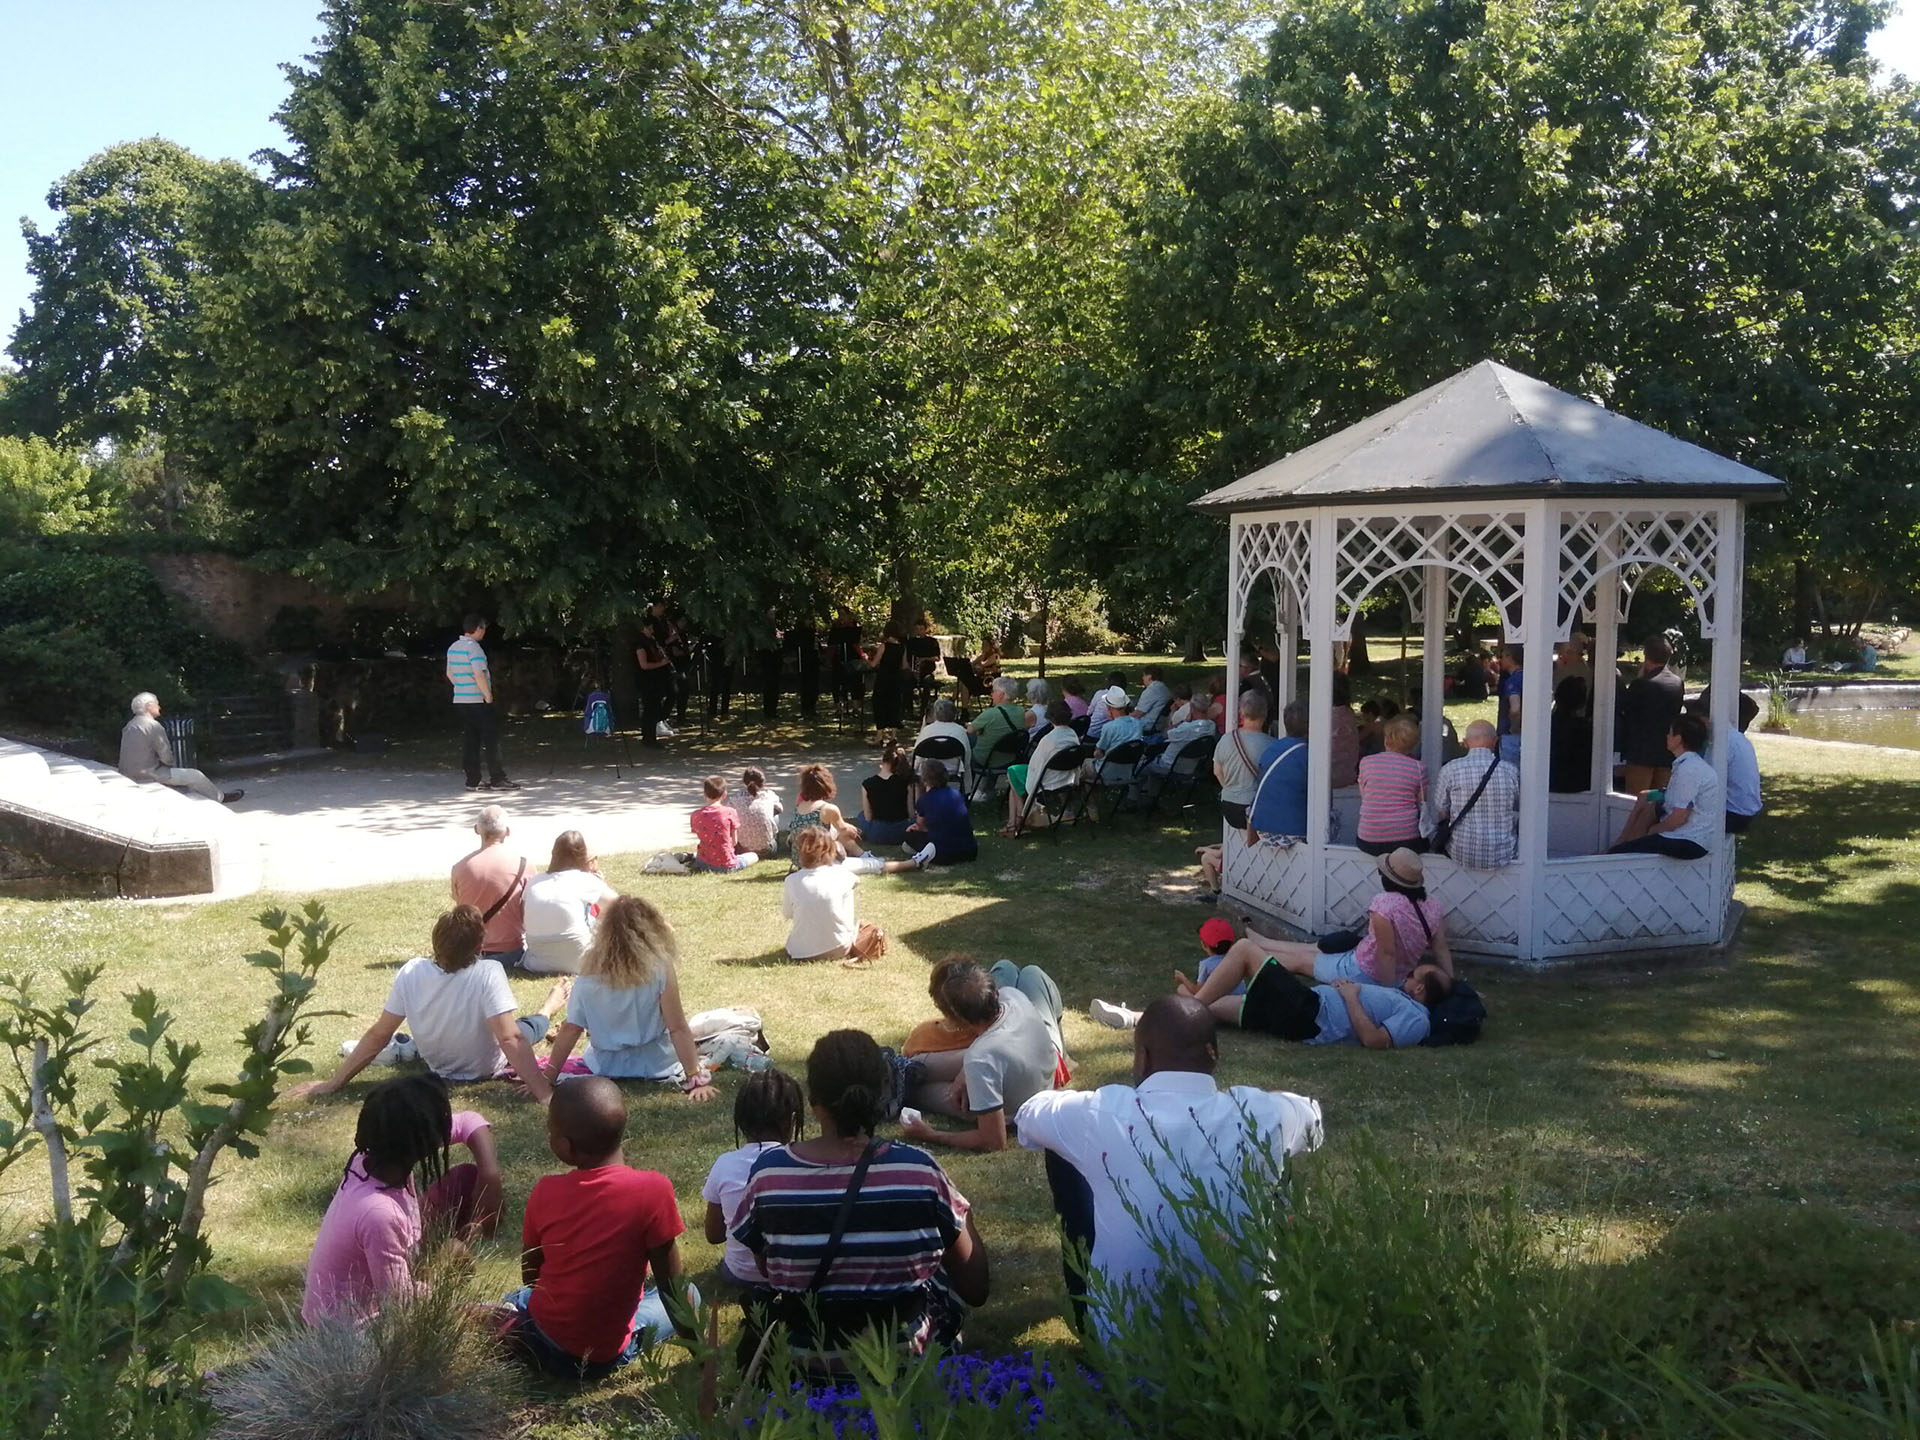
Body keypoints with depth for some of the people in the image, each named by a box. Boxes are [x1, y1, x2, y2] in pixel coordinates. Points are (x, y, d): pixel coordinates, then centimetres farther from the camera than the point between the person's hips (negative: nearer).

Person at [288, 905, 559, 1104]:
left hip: (438, 1068, 3)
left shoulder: (412, 972, -24)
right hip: (486, 1071, -2)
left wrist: (332, 1083, -11)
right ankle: (551, 1006, 58)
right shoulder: (488, 974, -36)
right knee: (532, 1023, 27)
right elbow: (510, 1039, -39)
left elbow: (378, 1035, -19)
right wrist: (546, 1094, -40)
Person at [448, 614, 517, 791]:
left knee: (469, 742, 9)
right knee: (492, 740, -2)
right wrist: (489, 697, -15)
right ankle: (497, 779, -1)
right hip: (478, 702, -8)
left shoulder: (453, 648, 11)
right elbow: (479, 675, -23)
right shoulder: (473, 648, -16)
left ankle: (473, 780, 9)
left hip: (460, 701, 8)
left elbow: (450, 674, 20)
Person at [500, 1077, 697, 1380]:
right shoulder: (653, 1190, -22)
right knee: (689, 1295, 17)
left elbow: (530, 1276, 3)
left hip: (539, 1341, 2)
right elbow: (671, 1284, -15)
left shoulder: (545, 1191, -12)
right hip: (602, 1357, -2)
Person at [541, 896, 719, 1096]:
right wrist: (696, 1079, -16)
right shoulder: (660, 970, -19)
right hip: (656, 1066, -3)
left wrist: (548, 1077, 2)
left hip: (604, 1067, 3)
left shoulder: (590, 974, -11)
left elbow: (570, 1029, -7)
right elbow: (678, 1029, -19)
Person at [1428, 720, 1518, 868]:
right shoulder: (1511, 771, -3)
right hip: (1502, 856, 1)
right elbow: (1519, 808, 14)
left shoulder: (1449, 770, -7)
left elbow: (1441, 815, 0)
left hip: (1462, 855, 0)